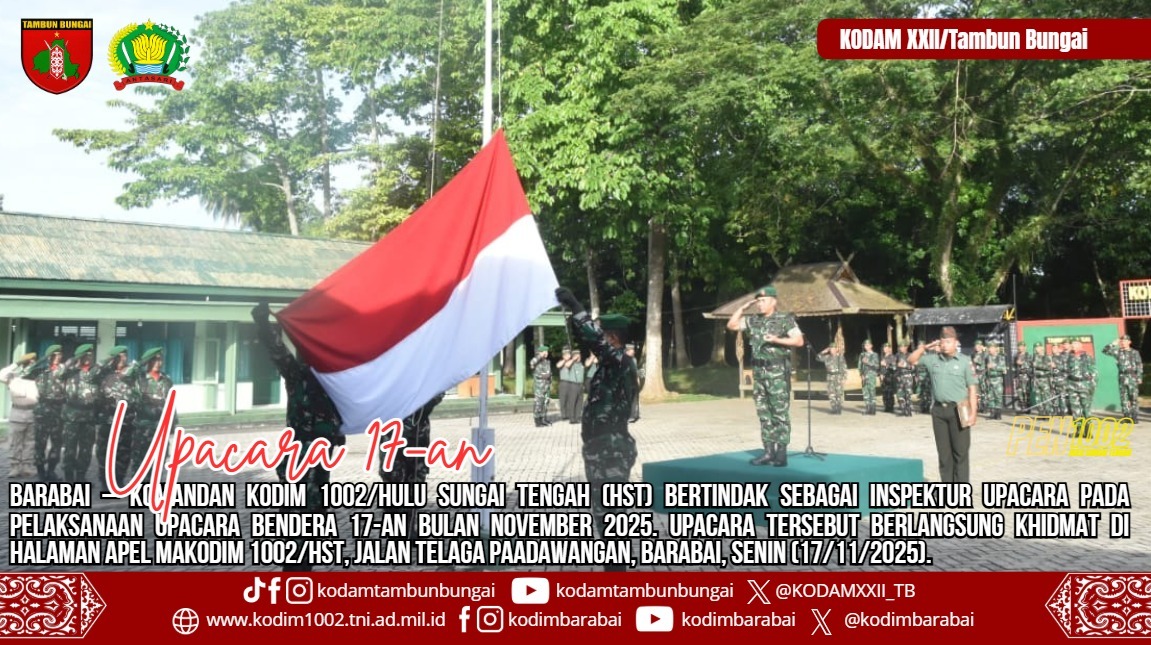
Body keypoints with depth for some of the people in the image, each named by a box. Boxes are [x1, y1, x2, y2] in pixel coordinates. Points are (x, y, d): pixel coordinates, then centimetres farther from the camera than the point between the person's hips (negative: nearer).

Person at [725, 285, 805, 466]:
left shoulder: (785, 319, -5)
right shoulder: (753, 320, 11)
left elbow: (799, 341, -10)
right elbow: (731, 325, 15)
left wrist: (777, 340, -21)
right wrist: (743, 307, 6)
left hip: (777, 371, -6)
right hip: (759, 371, 6)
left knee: (780, 413, -5)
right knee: (764, 413, 7)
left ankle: (781, 453, -3)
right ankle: (769, 451, 12)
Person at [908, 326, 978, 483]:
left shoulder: (964, 361, -2)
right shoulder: (932, 359, 6)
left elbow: (972, 388, -3)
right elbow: (911, 360, 12)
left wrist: (973, 413, -9)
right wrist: (926, 347, -1)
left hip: (958, 410, -3)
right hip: (938, 410, 4)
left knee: (960, 452, -1)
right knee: (944, 453, 9)